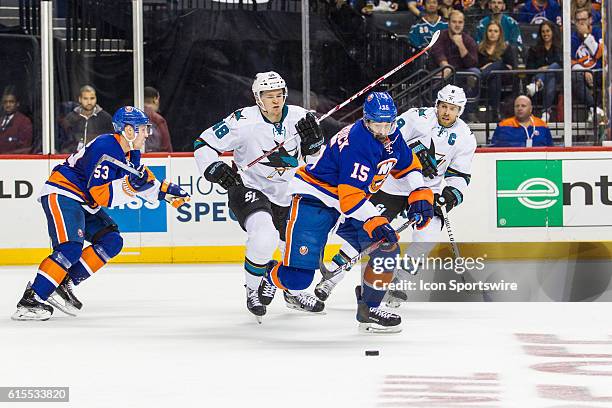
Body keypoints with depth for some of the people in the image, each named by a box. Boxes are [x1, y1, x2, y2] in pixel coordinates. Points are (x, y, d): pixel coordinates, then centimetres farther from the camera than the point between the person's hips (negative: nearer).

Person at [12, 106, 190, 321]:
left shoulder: (131, 152, 7)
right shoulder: (104, 149, -23)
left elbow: (142, 179, 24)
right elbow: (100, 194, -27)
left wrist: (166, 190, 13)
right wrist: (130, 185, -36)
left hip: (84, 203, 11)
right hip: (60, 196, -11)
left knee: (112, 242, 3)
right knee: (71, 248, -26)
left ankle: (63, 284, 0)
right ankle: (30, 300, -28)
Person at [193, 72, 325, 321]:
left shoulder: (299, 117, -7)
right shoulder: (244, 121, -20)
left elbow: (315, 158, 5)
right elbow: (204, 144, -12)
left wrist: (312, 139, -16)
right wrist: (215, 169, -27)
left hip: (284, 195, 6)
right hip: (248, 189, -6)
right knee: (264, 235, -31)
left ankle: (293, 292, 42)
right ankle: (253, 292, -9)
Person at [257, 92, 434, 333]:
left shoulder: (390, 135, -2)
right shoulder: (358, 143, -29)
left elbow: (406, 166, 17)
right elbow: (350, 198, -31)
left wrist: (419, 195, 4)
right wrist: (374, 222, -38)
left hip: (351, 198, 9)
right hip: (314, 199, -9)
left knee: (387, 246, -9)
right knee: (299, 277, -13)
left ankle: (369, 309, 2)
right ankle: (272, 275, 23)